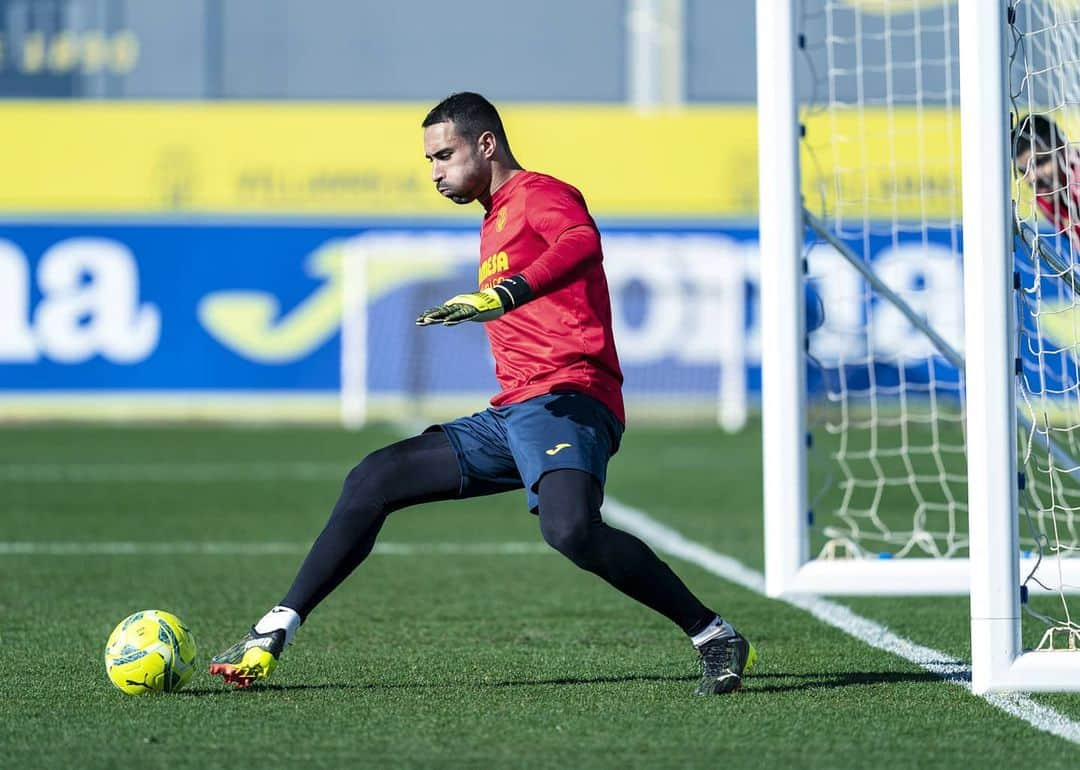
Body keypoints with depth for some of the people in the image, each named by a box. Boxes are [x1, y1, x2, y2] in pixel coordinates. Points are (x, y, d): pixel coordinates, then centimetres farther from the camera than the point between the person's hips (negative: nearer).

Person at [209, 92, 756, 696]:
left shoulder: (539, 194, -1)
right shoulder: (497, 220, 29)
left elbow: (582, 242, -25)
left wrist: (506, 293, -37)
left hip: (566, 399, -10)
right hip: (513, 414, 10)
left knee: (570, 528, -35)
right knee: (373, 481, 6)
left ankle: (716, 637, -25)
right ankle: (275, 634, 9)